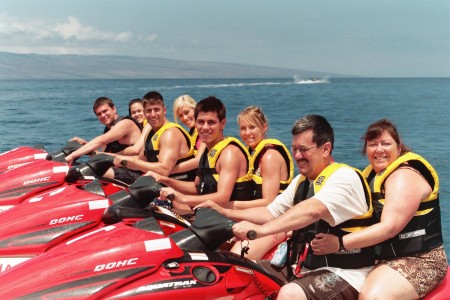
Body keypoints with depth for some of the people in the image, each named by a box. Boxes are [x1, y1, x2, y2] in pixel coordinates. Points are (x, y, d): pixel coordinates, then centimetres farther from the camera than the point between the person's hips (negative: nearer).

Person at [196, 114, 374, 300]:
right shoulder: (301, 181, 15)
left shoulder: (345, 177, -14)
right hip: (303, 267, 9)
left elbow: (312, 211, -31)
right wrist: (224, 212, 4)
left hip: (343, 273, -8)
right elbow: (270, 213, 16)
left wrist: (260, 230, -41)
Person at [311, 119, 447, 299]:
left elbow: (389, 228, -24)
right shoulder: (373, 174, 13)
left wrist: (340, 243, -29)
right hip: (385, 257, 9)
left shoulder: (404, 176, -14)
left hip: (420, 260, -9)